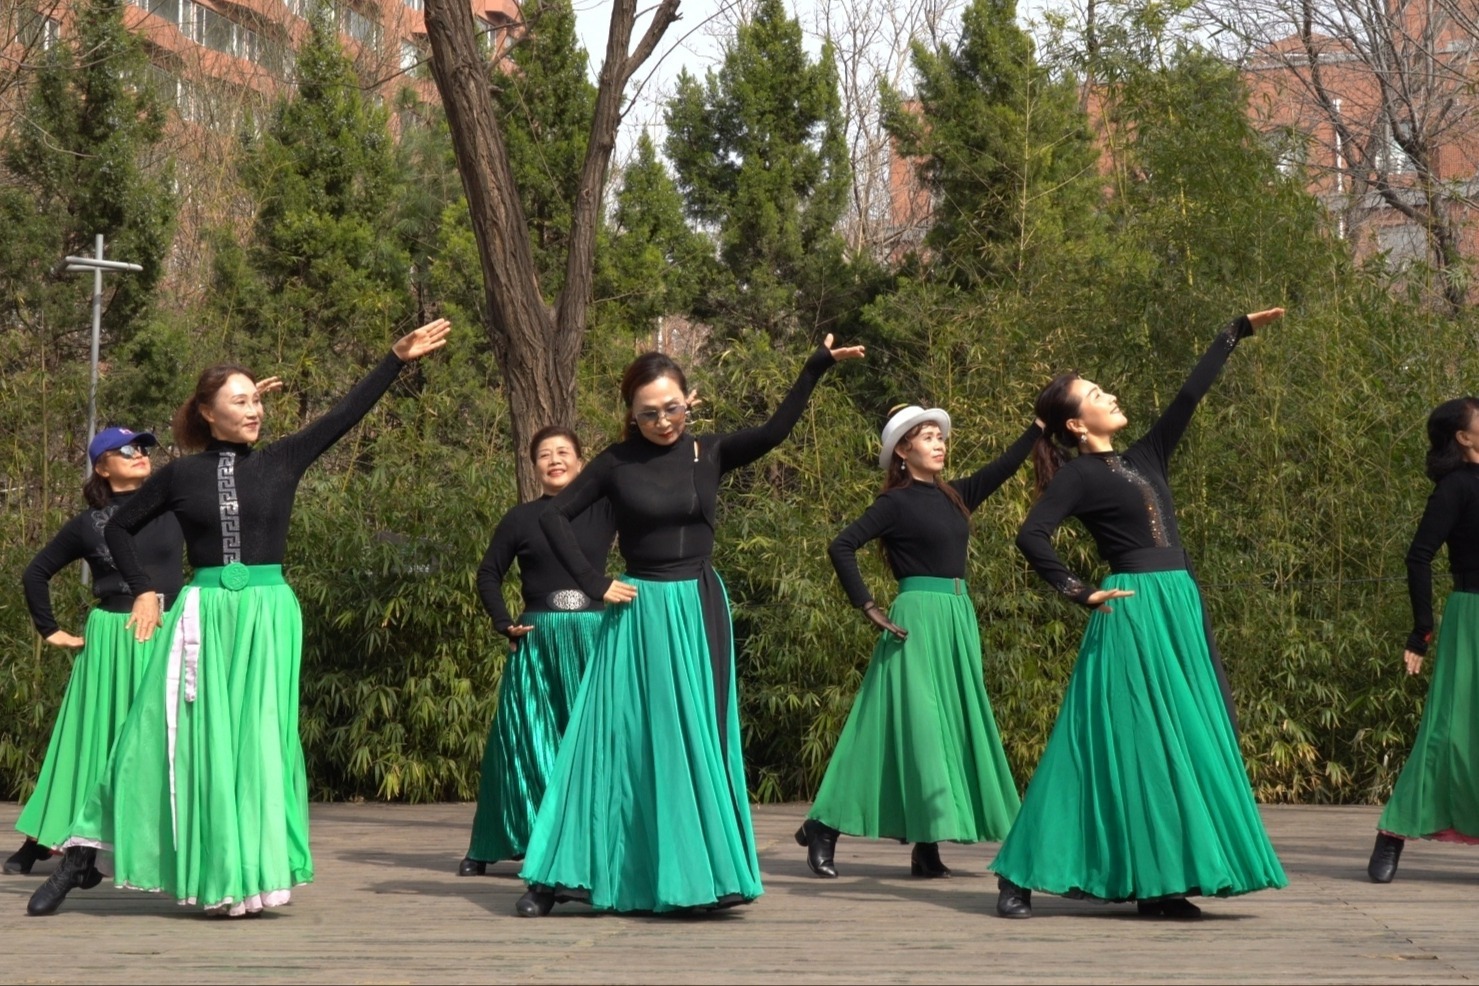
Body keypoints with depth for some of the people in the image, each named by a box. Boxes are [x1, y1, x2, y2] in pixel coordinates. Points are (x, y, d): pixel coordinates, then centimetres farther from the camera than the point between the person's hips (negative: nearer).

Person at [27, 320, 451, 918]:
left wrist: (398, 359, -1)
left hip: (268, 615, 1)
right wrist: (143, 591, 5)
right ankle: (79, 856, 3)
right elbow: (120, 527, 15)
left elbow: (345, 414, 3)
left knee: (257, 742, 1)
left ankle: (247, 878, 6)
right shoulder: (181, 474, 3)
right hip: (203, 614, -1)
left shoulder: (281, 462, 6)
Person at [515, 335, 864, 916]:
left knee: (699, 741, 4)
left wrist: (816, 367, -23)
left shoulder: (709, 454, 2)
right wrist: (593, 584, -5)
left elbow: (774, 432, -13)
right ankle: (555, 878, 1)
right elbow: (555, 516, 2)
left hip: (698, 611, 2)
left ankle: (700, 874, 11)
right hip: (639, 613, -2)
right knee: (615, 743, -4)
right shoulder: (617, 464, -2)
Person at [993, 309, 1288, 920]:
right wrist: (1081, 593, -15)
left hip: (1179, 611, 8)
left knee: (1174, 746, 5)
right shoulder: (1078, 476, -5)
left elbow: (1189, 396, 21)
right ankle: (1020, 878, -5)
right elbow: (1032, 536, -16)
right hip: (1132, 614, -8)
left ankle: (1157, 884, 8)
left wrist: (1236, 332, 24)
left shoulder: (1143, 459, 17)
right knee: (1124, 746, -8)